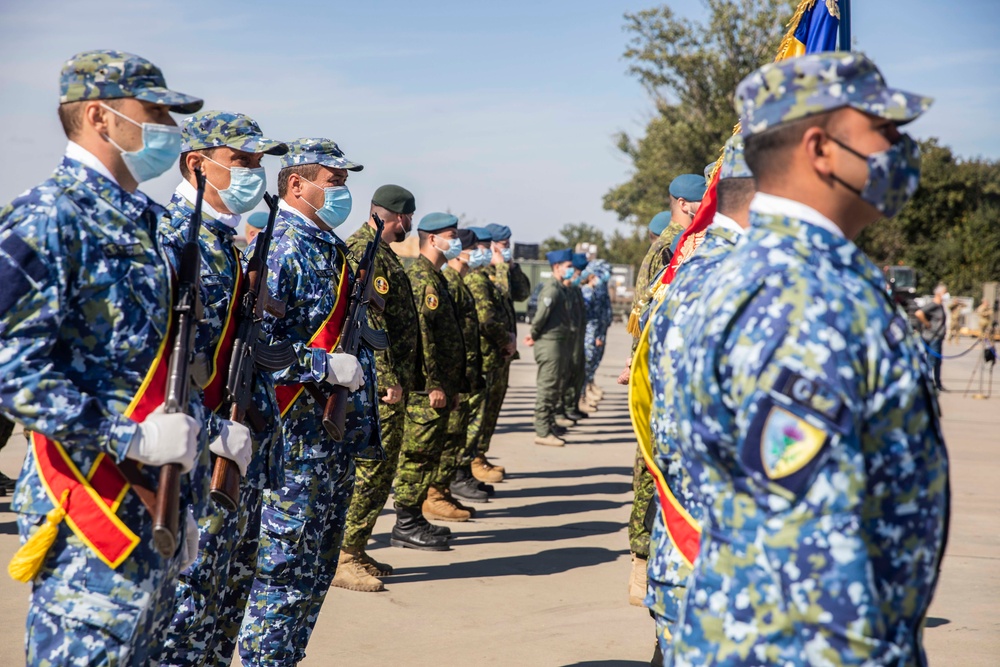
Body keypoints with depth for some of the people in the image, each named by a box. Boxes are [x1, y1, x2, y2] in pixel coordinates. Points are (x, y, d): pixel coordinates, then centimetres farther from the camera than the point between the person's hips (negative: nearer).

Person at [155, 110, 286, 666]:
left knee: (232, 590, 17)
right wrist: (214, 431, -23)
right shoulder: (169, 237, -15)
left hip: (241, 448, 9)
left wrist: (262, 420, 16)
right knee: (188, 598, -3)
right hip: (200, 455, -9)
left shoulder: (231, 241, 14)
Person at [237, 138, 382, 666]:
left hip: (335, 434, 10)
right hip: (297, 433, -10)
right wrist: (327, 366, -22)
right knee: (285, 567, -3)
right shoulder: (281, 246, -14)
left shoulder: (327, 246, 16)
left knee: (317, 568, 16)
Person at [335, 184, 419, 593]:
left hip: (386, 381, 10)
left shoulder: (379, 251, 18)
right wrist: (390, 379, -22)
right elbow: (368, 323, -21)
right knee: (370, 468, -7)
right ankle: (342, 559, -1)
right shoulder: (364, 252, -14)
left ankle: (355, 550, 22)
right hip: (377, 384, -10)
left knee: (380, 469, 14)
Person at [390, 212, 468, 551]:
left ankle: (415, 517, 21)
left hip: (439, 385, 10)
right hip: (426, 387, -10)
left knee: (430, 452, 14)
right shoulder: (421, 278, -14)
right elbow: (422, 334, -22)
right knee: (419, 452, -5)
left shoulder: (436, 277, 19)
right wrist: (435, 384, -22)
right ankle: (406, 525, 2)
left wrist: (455, 384, 22)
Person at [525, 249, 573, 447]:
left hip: (558, 343, 10)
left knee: (555, 388, 15)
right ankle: (543, 432, -3)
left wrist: (533, 335, 10)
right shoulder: (551, 289, -16)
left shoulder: (560, 289, 17)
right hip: (549, 343, -10)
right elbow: (542, 314, -22)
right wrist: (534, 335, -10)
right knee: (547, 388, -7)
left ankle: (549, 427, 23)